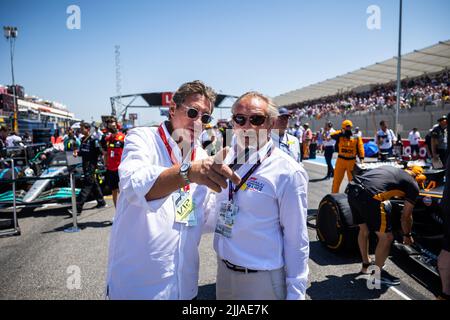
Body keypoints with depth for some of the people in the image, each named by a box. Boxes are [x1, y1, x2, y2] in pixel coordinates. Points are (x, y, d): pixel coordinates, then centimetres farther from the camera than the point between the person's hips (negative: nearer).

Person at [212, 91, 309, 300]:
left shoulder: (287, 172, -18)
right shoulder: (225, 158, -1)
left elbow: (296, 239, -14)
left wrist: (295, 293, -10)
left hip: (261, 280, -5)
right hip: (223, 271, 5)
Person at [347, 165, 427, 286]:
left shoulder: (391, 168, 31)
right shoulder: (413, 185, 15)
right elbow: (406, 216, 21)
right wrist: (407, 235, 38)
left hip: (352, 189, 8)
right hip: (369, 197, -7)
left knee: (364, 230, 28)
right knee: (386, 237, 13)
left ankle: (366, 265, 45)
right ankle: (377, 274, 28)